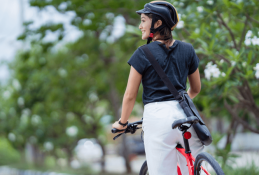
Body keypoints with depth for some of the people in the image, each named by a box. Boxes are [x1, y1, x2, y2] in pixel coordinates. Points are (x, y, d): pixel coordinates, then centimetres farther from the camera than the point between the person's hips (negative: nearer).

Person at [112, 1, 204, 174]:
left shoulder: (143, 54, -2)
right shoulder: (187, 49, 10)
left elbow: (130, 95, 1)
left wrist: (122, 123, 16)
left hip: (157, 116, -4)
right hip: (185, 114, 4)